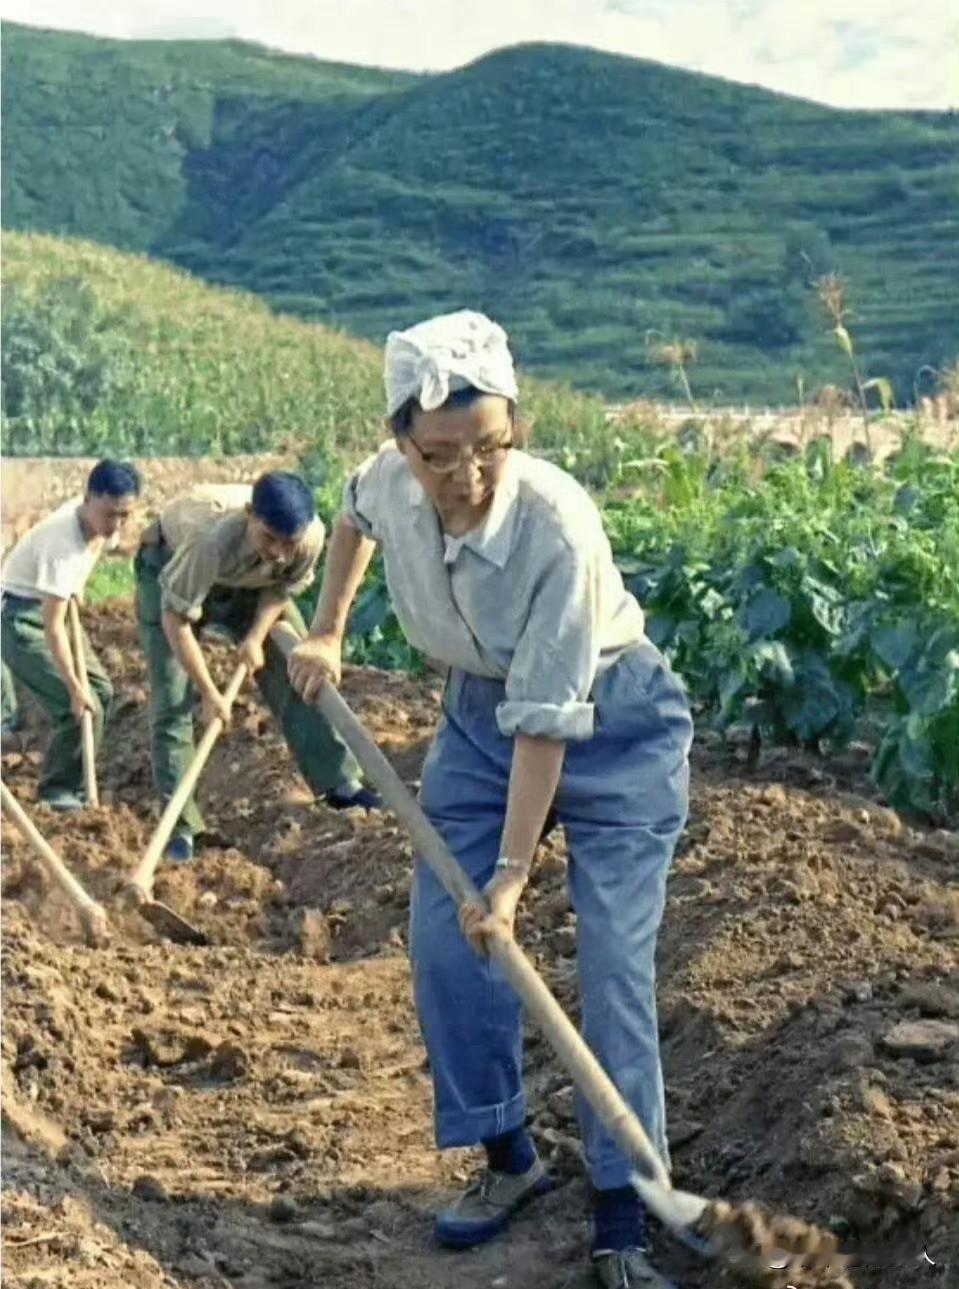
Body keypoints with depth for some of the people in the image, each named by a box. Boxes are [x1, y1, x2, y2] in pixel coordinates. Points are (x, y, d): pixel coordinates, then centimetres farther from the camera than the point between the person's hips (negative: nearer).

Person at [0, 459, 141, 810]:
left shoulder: (100, 519, -11)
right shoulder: (62, 543, -35)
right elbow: (51, 626, -32)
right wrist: (74, 689, -28)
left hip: (53, 606, 9)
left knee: (99, 690, 12)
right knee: (80, 706, -14)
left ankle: (73, 783, 24)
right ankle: (60, 790, 4)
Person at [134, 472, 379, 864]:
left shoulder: (312, 537, -33)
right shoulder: (213, 537, -46)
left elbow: (284, 587, -8)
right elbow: (175, 619, -34)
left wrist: (256, 636, -20)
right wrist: (209, 693, -28)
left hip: (248, 580, 4)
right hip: (171, 565, -4)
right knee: (172, 701, -9)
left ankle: (338, 781, 10)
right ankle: (181, 824, -2)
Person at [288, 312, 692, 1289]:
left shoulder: (559, 527, -34)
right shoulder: (389, 483, -18)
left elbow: (547, 719, -31)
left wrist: (512, 872, -30)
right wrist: (326, 632, 9)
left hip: (611, 725, -5)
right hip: (478, 712, 6)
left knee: (613, 964, -10)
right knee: (443, 942, 1)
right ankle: (508, 1159, 19)